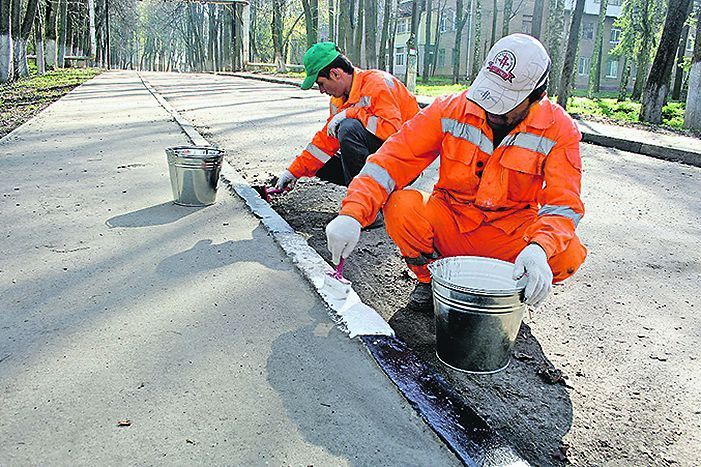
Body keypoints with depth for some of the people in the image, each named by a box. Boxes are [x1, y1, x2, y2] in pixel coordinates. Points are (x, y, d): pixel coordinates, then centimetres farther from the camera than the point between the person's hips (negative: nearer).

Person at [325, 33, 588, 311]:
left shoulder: (559, 130, -11)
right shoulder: (451, 109, -11)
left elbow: (563, 203, -17)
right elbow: (394, 158, -15)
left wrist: (539, 248, -40)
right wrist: (352, 213, -30)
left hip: (510, 235, 0)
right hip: (450, 223, 1)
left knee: (568, 254, -28)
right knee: (399, 206, -28)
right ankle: (429, 279, 3)